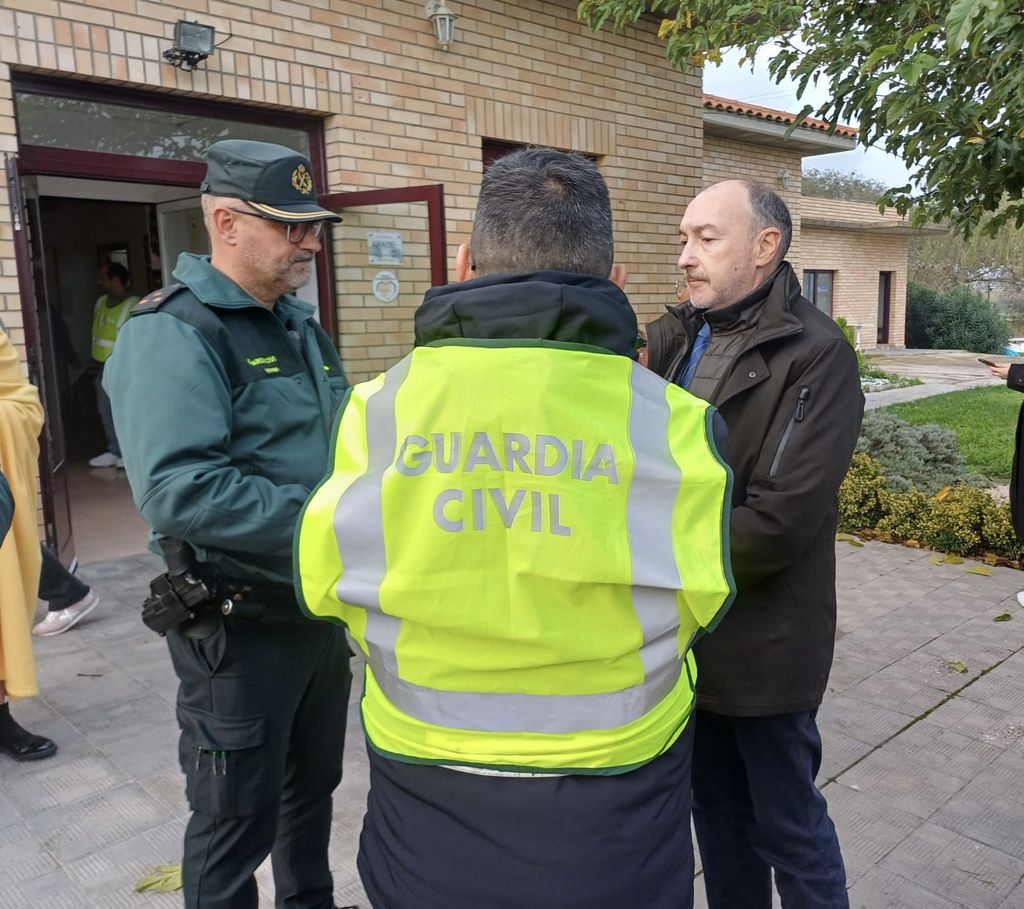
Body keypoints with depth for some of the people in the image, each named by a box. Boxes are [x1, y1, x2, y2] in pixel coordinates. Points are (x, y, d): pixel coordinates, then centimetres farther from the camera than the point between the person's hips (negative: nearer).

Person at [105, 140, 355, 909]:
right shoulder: (174, 332, -18)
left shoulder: (301, 324, 10)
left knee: (312, 787, 25)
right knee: (237, 823, 11)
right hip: (240, 624, -8)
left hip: (322, 608, 8)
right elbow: (176, 491, -30)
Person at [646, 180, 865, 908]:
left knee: (788, 822, 15)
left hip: (761, 640, -5)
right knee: (716, 808, 22)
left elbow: (780, 519, -23)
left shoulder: (817, 355, -15)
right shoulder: (677, 336, 4)